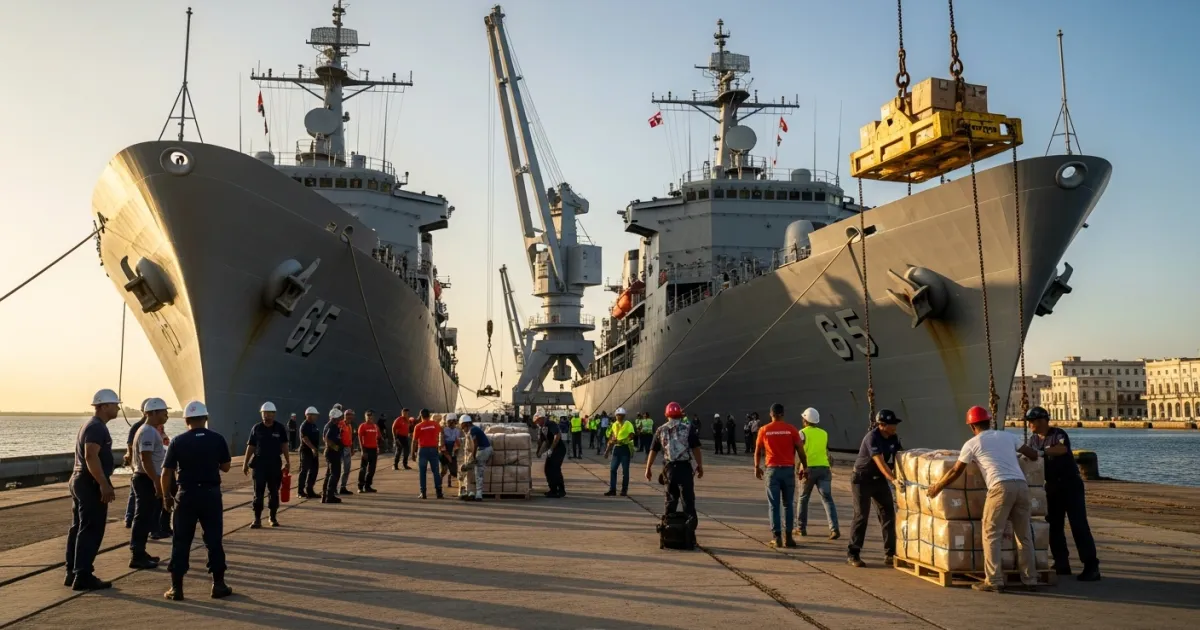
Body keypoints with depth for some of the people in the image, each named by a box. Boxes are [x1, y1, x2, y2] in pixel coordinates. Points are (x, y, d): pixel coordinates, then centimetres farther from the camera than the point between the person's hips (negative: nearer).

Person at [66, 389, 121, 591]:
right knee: (91, 531, -8)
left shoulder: (89, 425, 18)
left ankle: (73, 573, 19)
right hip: (91, 483, -11)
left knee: (78, 529, 13)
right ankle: (83, 577, -7)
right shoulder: (97, 427, -15)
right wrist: (104, 484, -29)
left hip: (79, 480, 11)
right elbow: (91, 456, -27)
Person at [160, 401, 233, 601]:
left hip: (187, 495, 0)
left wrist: (166, 496, 10)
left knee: (181, 542, 7)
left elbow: (166, 473, -3)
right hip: (211, 494, 0)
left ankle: (177, 587, 7)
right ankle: (218, 584, 10)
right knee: (214, 541, 8)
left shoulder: (178, 442, -4)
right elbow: (225, 467, 6)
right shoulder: (217, 439, -3)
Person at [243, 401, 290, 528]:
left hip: (275, 464, 0)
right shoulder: (256, 428, 2)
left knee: (274, 492, 7)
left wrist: (287, 462, -1)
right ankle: (257, 519, 0)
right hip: (259, 463, 0)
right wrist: (245, 463, 1)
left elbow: (284, 446, 5)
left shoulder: (280, 428, 1)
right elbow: (250, 446, 4)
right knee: (258, 492, -3)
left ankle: (273, 518, 18)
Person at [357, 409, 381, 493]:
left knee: (372, 469, 7)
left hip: (374, 449, 5)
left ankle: (367, 486, 16)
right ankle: (360, 487, 0)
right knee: (363, 468, -3)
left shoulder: (376, 426, 11)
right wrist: (362, 450, -15)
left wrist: (377, 449, 11)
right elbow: (360, 438, -8)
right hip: (366, 449, -5)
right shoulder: (362, 426, -3)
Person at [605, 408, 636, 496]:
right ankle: (612, 489, 8)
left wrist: (620, 441, -26)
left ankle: (624, 490, 9)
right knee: (612, 469, 2)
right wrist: (608, 448, 10)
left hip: (625, 448, -6)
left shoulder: (628, 424, -8)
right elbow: (611, 437, 17)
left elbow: (631, 436, -18)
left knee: (625, 470, 1)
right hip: (616, 448, 6)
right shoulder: (614, 424, 11)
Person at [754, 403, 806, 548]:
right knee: (788, 505, 10)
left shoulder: (764, 430, 2)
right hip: (788, 470, 0)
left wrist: (757, 467, 23)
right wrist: (804, 468, 11)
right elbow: (800, 451, -1)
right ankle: (788, 537, 7)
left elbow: (758, 451, 9)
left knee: (774, 505, 4)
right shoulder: (791, 429, -2)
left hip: (772, 470, 0)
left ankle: (777, 537, -1)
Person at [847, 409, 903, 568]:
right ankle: (852, 554, 2)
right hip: (862, 479, -7)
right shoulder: (872, 438, -24)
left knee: (888, 514, 2)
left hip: (880, 479, 7)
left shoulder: (893, 438, 0)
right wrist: (893, 479, -44)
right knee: (862, 516, -6)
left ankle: (890, 554, 9)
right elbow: (880, 461, -34)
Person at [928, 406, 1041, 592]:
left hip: (1001, 487, -5)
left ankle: (994, 581, -2)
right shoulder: (1007, 435, 21)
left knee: (991, 535, 2)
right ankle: (1030, 579, 18)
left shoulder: (972, 443, 9)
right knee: (1024, 535, 14)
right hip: (1021, 485, 5)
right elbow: (1033, 454, 24)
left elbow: (955, 472, 13)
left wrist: (936, 488, 25)